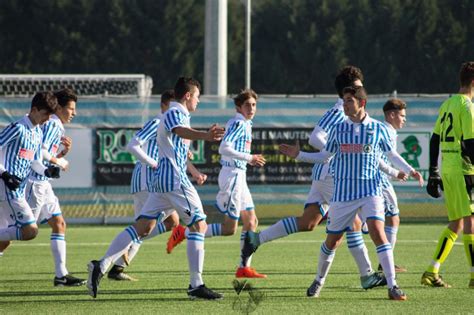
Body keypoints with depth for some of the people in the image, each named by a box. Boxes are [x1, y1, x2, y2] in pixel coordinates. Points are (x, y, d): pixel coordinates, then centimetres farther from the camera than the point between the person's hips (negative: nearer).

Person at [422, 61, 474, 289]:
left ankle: (431, 273, 12)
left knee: (455, 224, 13)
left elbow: (434, 140, 18)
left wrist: (433, 175, 21)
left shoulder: (447, 104, 16)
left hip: (446, 170, 9)